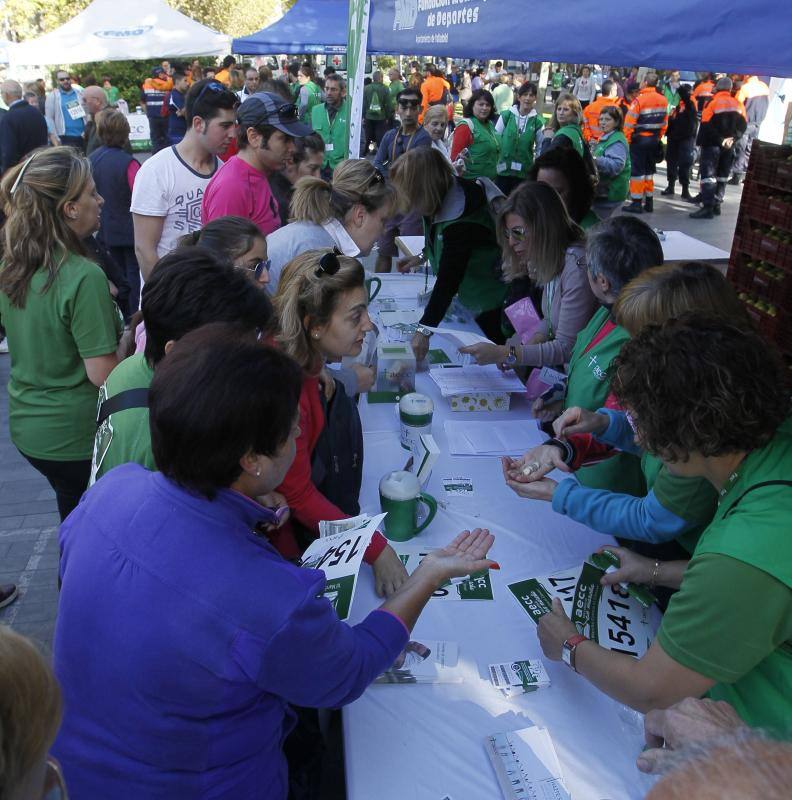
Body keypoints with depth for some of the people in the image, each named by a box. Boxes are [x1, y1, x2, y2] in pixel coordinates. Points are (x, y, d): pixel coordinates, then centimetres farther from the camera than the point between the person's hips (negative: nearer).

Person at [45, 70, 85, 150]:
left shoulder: (80, 93, 11)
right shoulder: (52, 96, 2)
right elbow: (49, 118, -2)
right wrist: (55, 138, -10)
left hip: (82, 136, 3)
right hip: (65, 138, -3)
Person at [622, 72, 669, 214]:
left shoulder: (639, 100, -14)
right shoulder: (663, 100, 6)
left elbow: (629, 122, -16)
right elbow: (664, 122, 9)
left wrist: (627, 138, -8)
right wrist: (658, 137, 17)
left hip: (639, 139, -6)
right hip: (654, 139, 6)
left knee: (637, 170, -2)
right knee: (649, 170, 15)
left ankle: (637, 203, -3)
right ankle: (649, 202, 19)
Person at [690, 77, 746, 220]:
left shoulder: (712, 102, -8)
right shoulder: (738, 104, 8)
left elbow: (706, 126, -16)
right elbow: (743, 125, 6)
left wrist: (719, 140, -11)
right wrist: (732, 139, -1)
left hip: (712, 144, -6)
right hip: (728, 147, 6)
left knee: (708, 174, -7)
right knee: (722, 175, 16)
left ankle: (708, 208, -16)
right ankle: (716, 205, 21)